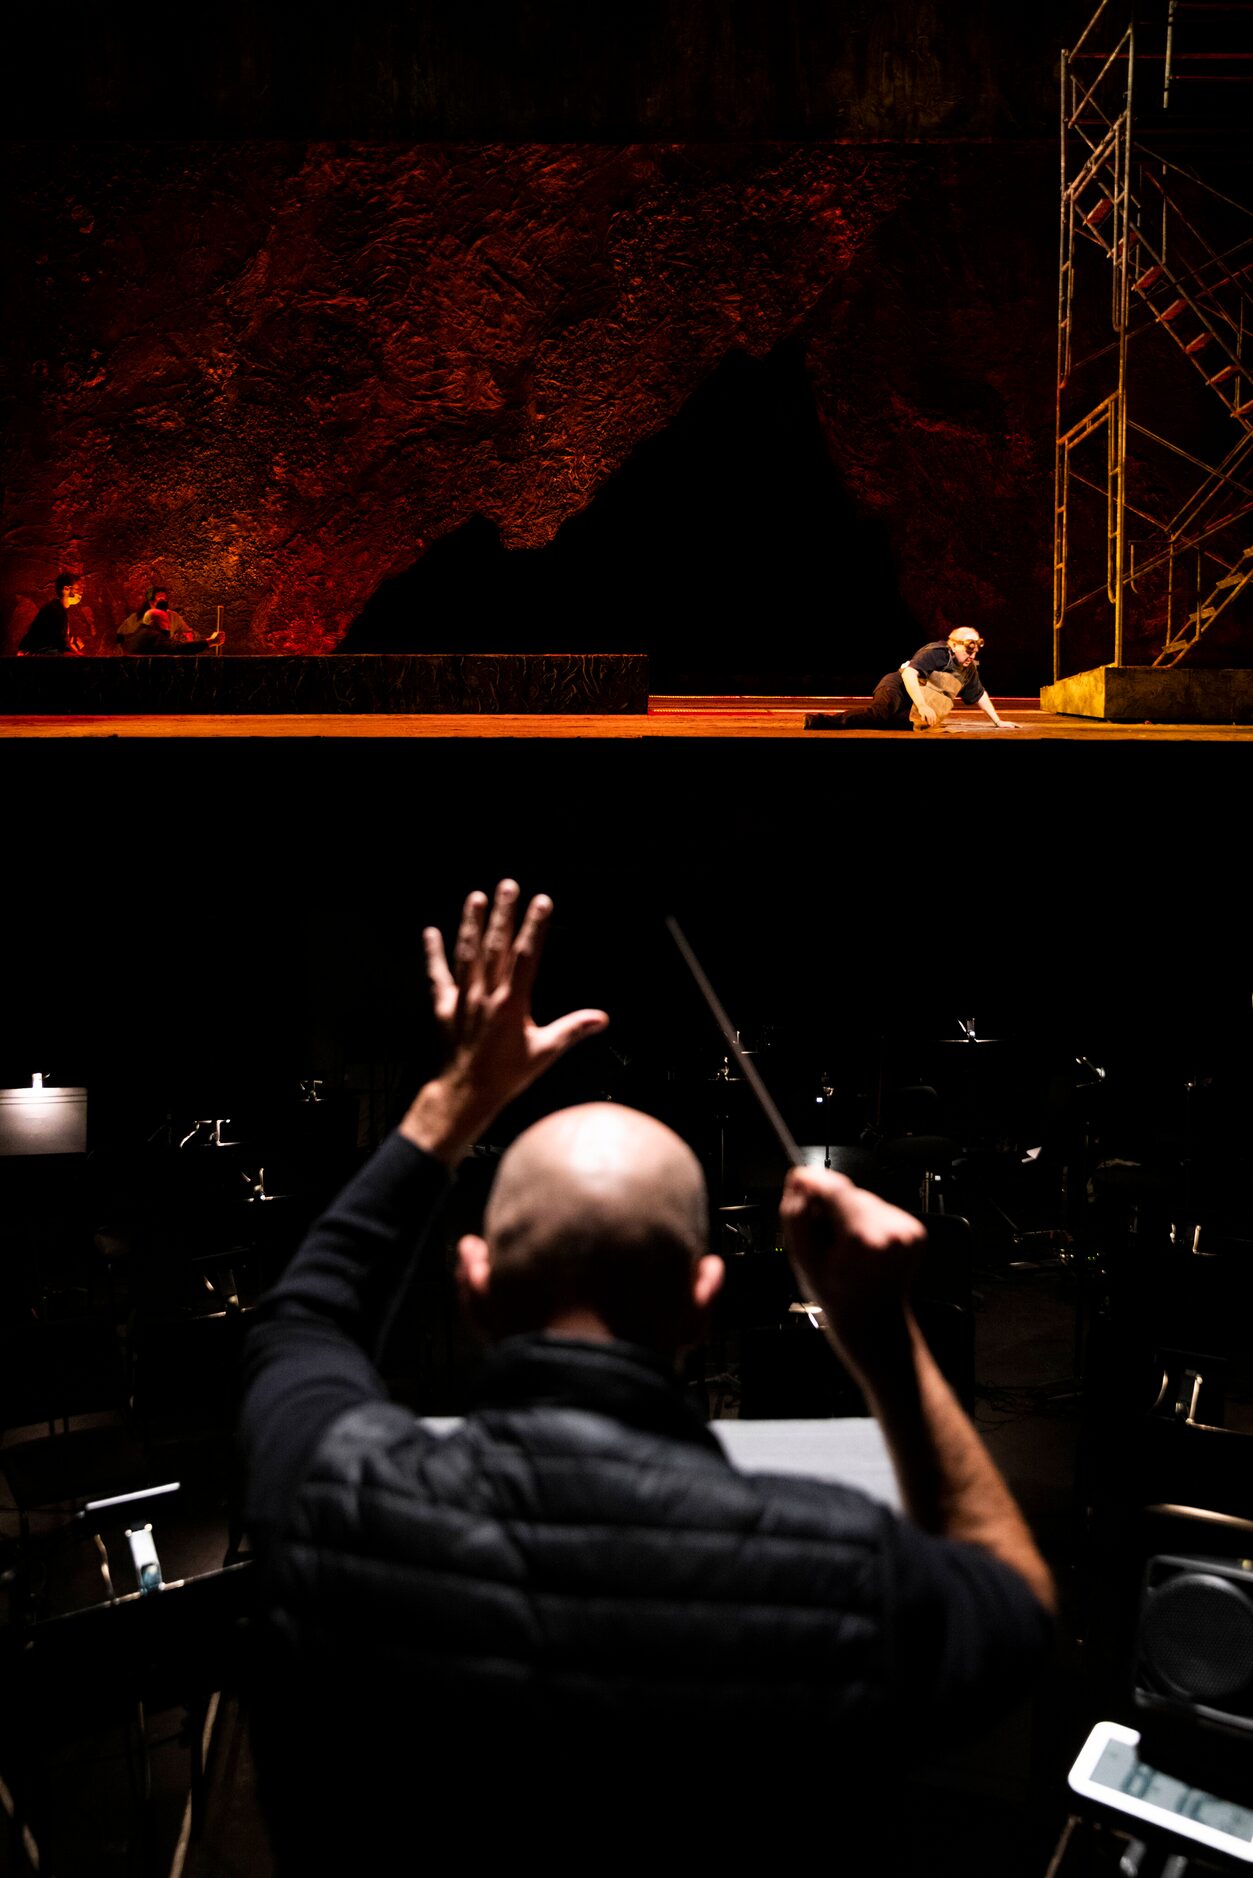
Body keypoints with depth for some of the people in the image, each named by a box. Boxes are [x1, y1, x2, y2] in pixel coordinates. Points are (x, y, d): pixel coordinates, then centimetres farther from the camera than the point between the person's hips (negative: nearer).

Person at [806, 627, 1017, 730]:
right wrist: (922, 706, -37)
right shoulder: (937, 653, -17)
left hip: (910, 710, 10)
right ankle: (819, 719, -33)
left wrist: (998, 721, 24)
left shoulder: (969, 669, 10)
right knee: (880, 714, -37)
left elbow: (980, 695, 25)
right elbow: (909, 673, -28)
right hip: (897, 688, -10)